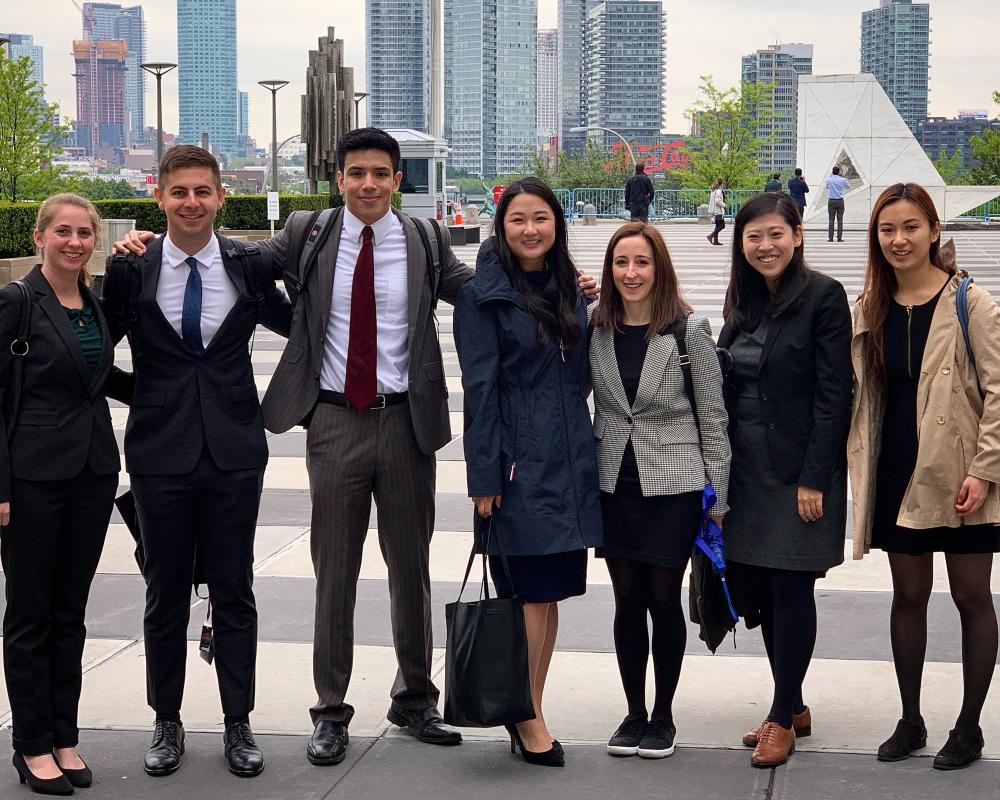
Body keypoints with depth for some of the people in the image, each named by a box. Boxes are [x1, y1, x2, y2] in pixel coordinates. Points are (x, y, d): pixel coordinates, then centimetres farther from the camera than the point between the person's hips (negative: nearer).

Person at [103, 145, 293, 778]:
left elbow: (295, 323, 16)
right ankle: (168, 724, 23)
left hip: (234, 451, 0)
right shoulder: (130, 270, -2)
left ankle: (239, 724, 19)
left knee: (234, 592, 8)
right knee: (166, 595, 9)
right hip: (161, 453, 0)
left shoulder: (249, 267, 1)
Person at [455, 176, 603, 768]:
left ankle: (530, 713, 19)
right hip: (519, 464, -6)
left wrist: (584, 452, 11)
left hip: (571, 461, 6)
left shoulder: (571, 290, 12)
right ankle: (528, 719, 7)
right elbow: (480, 390, -9)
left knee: (552, 591, 9)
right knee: (531, 593, -4)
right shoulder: (483, 296, -6)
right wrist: (486, 476, -13)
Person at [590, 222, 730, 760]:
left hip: (673, 483, -3)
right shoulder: (594, 330, 2)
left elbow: (713, 415, -3)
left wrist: (718, 495, -4)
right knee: (627, 599, 8)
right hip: (615, 482, 3)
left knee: (664, 598, 3)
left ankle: (663, 715, 17)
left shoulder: (689, 329, -6)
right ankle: (633, 712, 21)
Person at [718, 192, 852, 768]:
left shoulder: (823, 297, -9)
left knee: (791, 591, -3)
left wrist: (814, 478, -17)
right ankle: (795, 706, 22)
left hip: (799, 471, -7)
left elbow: (834, 393, -13)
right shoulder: (744, 301, 11)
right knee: (757, 590, 9)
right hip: (747, 469, 7)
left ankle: (783, 718, 7)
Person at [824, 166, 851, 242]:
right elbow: (848, 186, 14)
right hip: (840, 201, 0)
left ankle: (830, 237, -2)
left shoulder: (828, 180, -2)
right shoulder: (843, 180, -4)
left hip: (831, 201, 1)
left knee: (831, 219, 2)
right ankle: (839, 237, 0)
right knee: (840, 219, 2)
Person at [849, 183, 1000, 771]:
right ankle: (911, 721, 23)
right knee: (909, 595, 12)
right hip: (898, 472, 5)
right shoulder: (871, 309, 7)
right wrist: (862, 467, 6)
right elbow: (862, 394, 12)